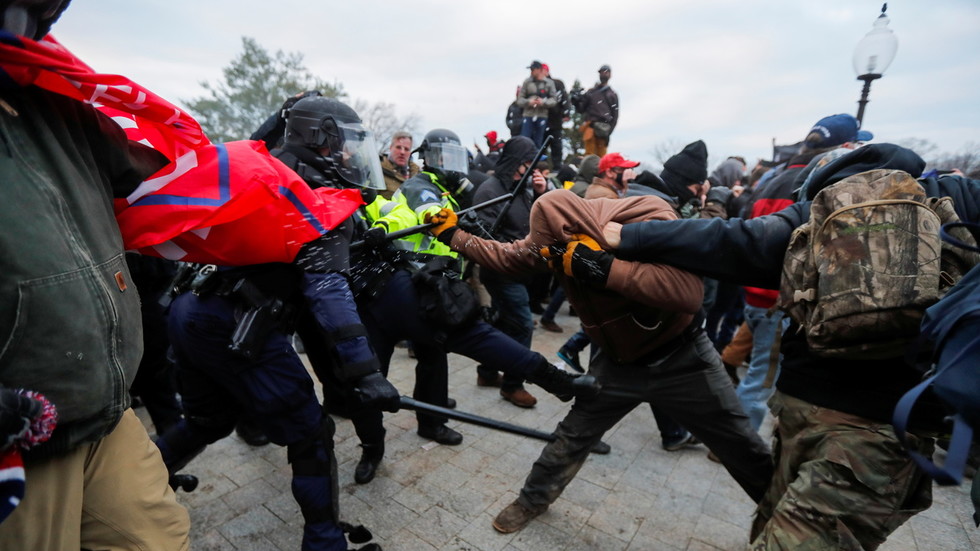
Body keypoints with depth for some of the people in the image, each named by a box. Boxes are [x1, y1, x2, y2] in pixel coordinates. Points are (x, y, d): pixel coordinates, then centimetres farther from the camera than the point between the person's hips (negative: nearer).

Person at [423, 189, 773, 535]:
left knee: (740, 447, 13)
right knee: (572, 435, 11)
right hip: (618, 361, 4)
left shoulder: (651, 220, -30)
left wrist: (606, 268, -43)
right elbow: (508, 256, -1)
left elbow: (687, 291, -41)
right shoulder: (557, 237, -13)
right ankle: (533, 498, 35)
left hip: (681, 358, -3)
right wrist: (454, 235, -5)